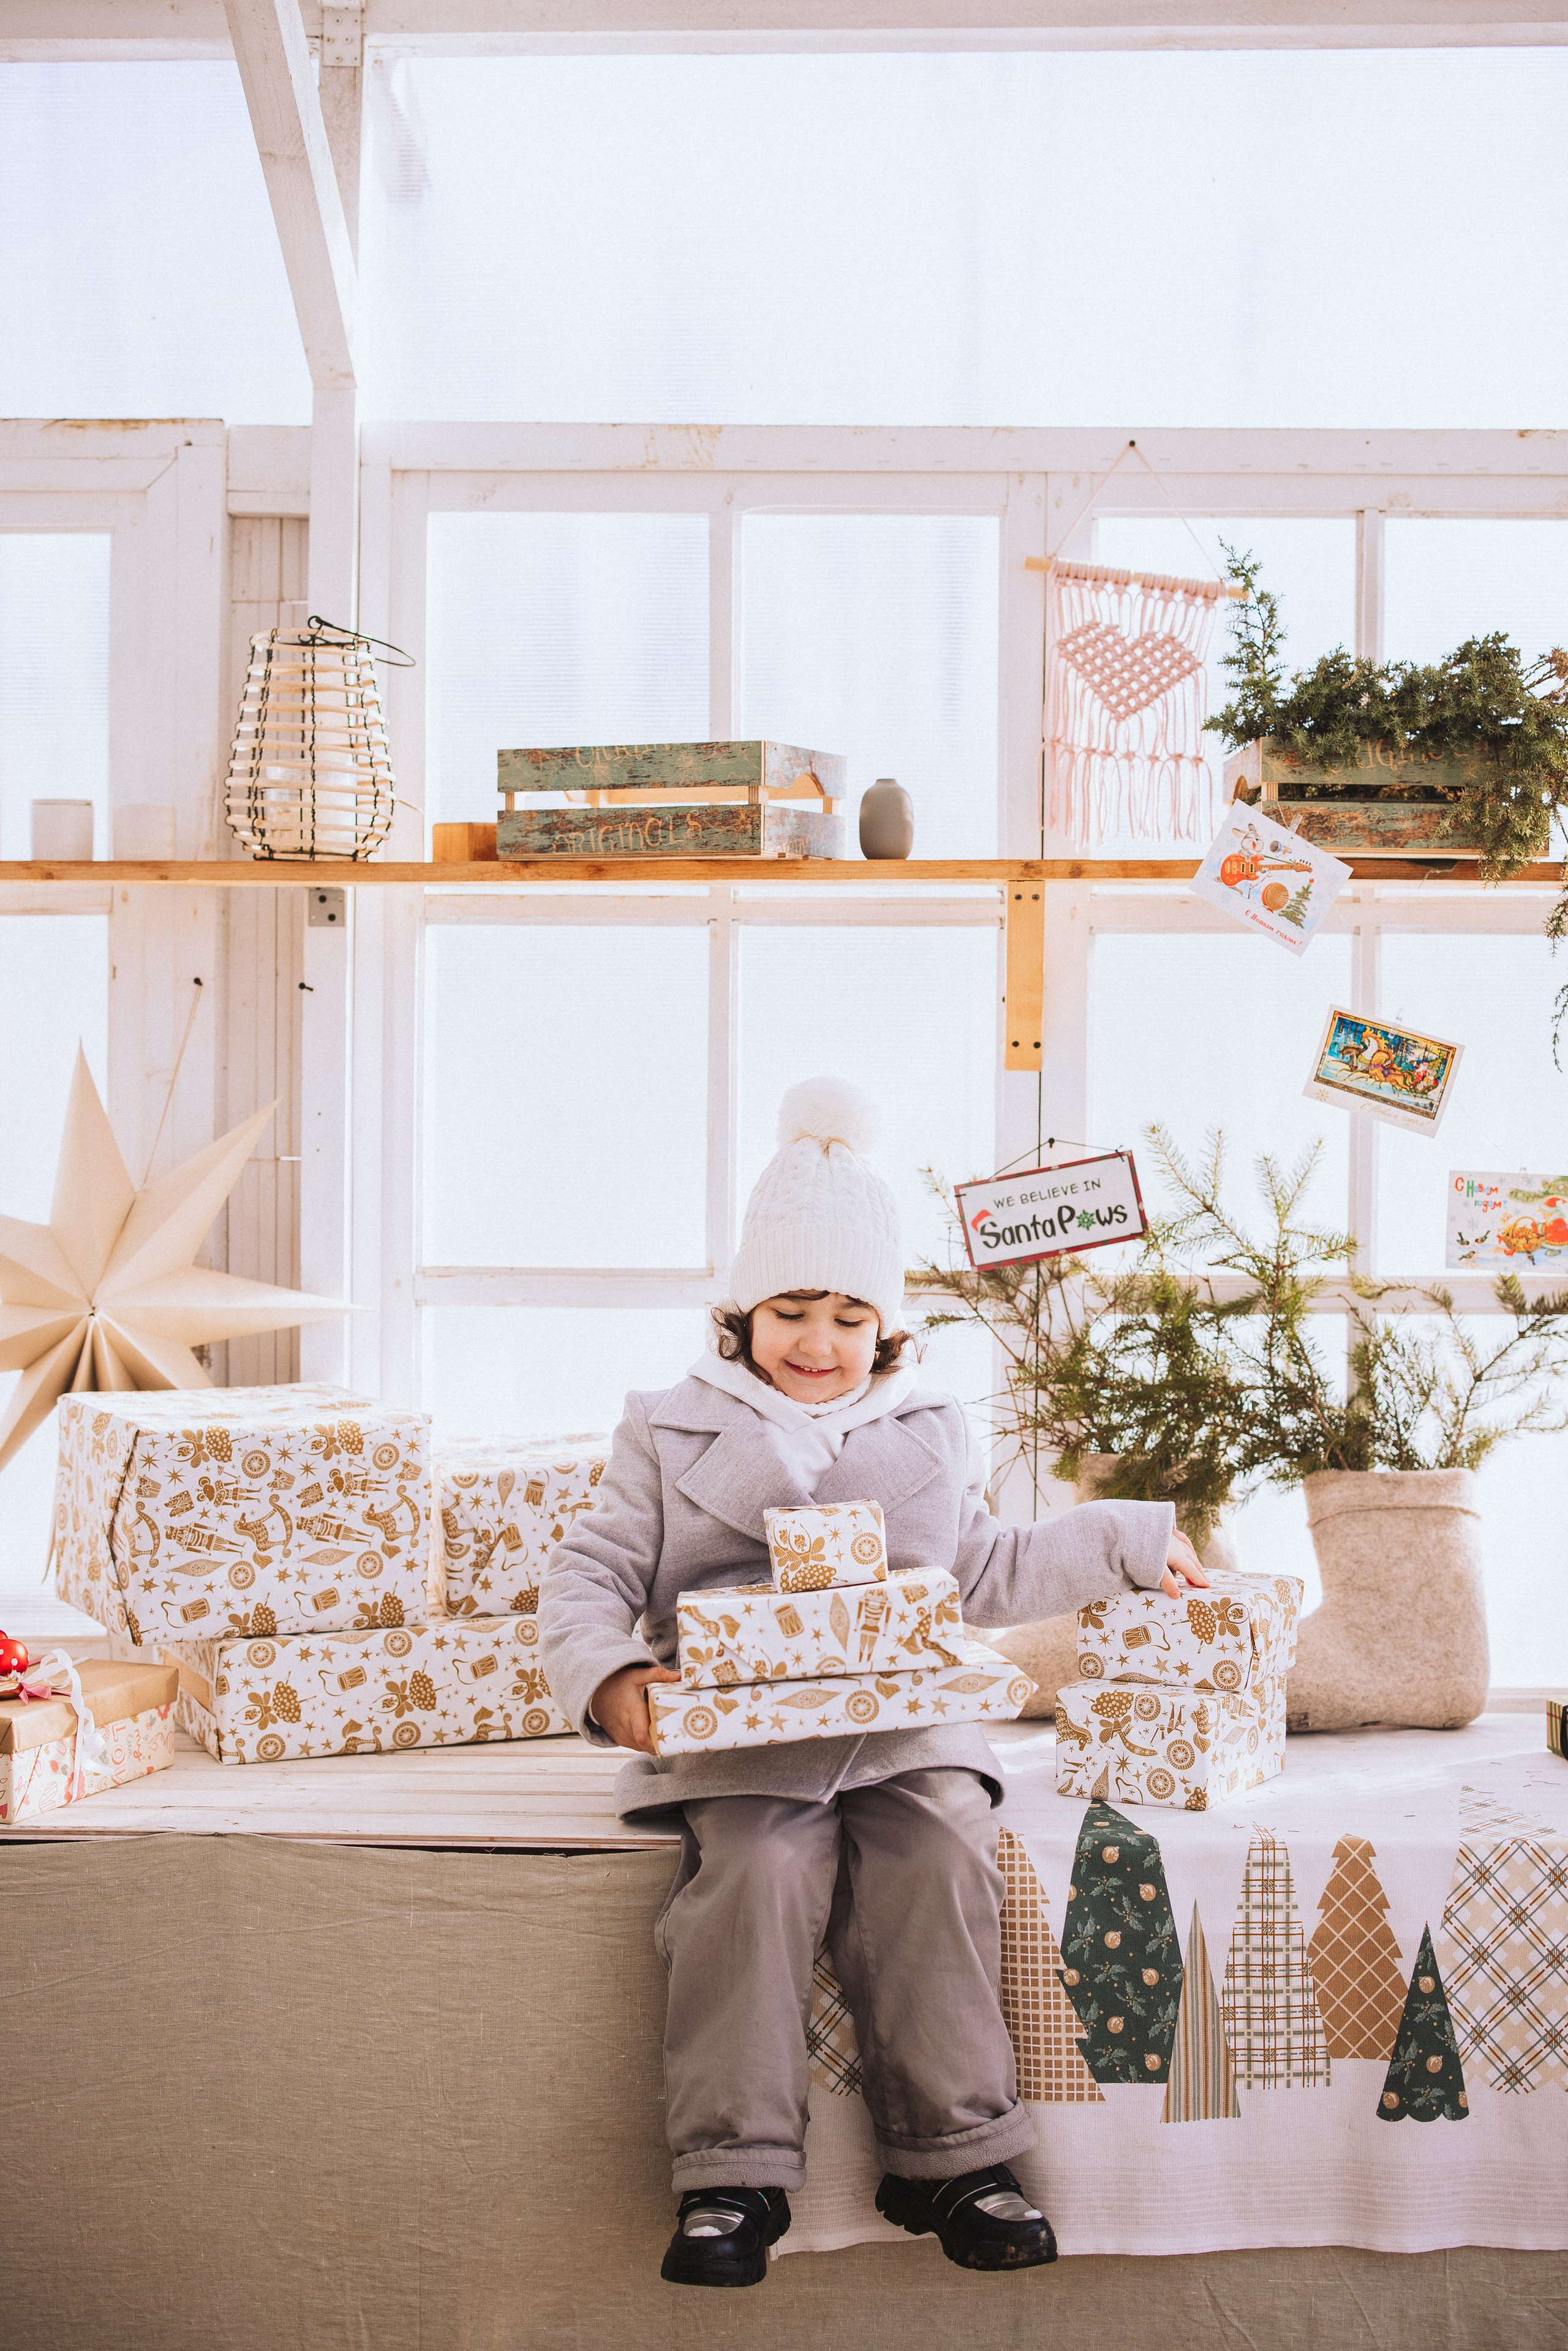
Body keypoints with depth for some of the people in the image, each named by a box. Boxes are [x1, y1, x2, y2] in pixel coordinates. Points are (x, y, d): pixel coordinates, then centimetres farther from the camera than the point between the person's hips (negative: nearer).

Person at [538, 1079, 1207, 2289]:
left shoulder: (929, 1433, 20)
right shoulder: (673, 1432, 12)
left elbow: (988, 1575, 32)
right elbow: (591, 1574, 7)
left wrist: (1125, 1538, 28)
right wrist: (607, 1677, -13)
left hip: (902, 1721, 2)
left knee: (943, 1850, -27)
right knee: (756, 1869, -30)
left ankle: (951, 2155, -17)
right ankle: (735, 2174, -23)